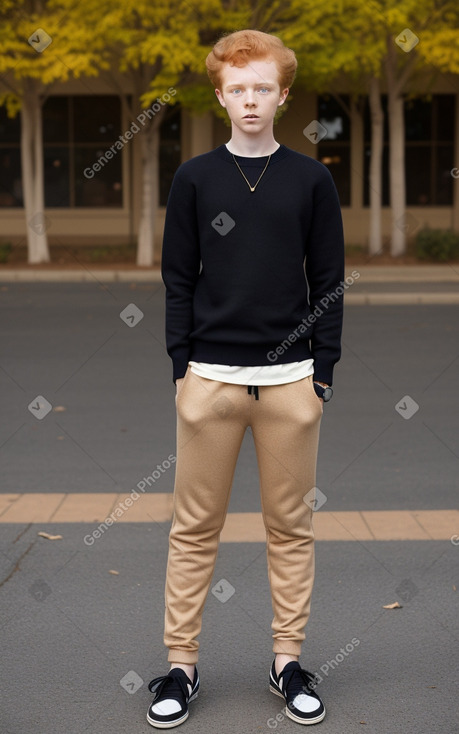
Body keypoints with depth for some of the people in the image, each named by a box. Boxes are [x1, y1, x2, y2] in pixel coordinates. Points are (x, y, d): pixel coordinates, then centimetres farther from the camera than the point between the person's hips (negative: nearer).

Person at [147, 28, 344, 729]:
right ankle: (181, 664, 16)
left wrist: (325, 369, 1)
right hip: (211, 378, 0)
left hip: (291, 380, 0)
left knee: (291, 526, 8)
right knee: (195, 527, 5)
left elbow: (329, 279, 6)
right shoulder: (195, 178, 5)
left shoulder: (311, 179, 5)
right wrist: (181, 366, -1)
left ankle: (288, 661, 21)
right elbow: (178, 280, 6)